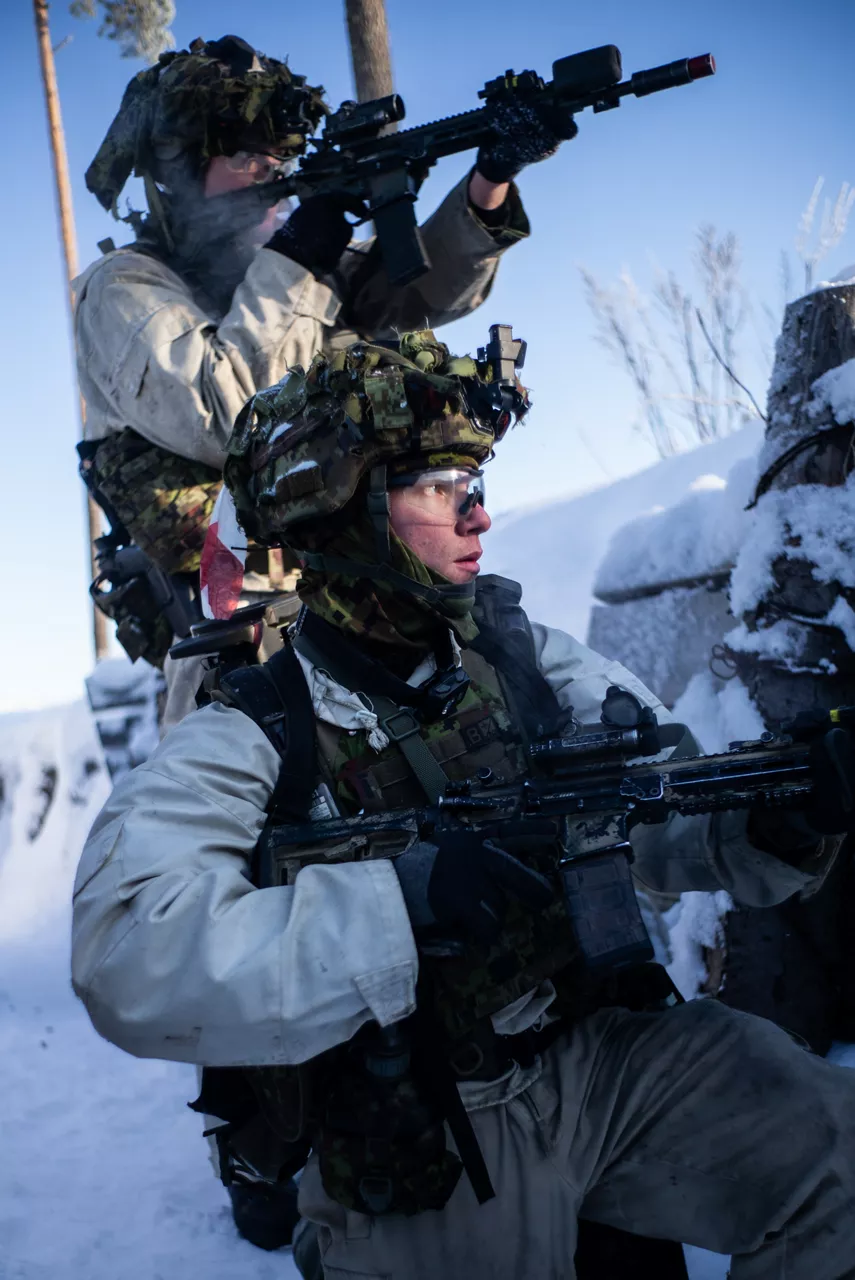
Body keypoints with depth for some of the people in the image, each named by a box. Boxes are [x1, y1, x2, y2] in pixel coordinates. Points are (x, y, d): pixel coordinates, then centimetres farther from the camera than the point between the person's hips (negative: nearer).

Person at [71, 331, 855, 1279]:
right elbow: (128, 959, -28)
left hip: (609, 1050, 4)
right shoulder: (249, 744, -14)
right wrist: (405, 898, -34)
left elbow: (658, 803, -2)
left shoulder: (518, 655, 3)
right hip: (426, 1170, -4)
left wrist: (773, 825, -25)